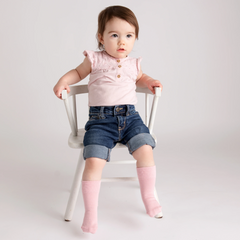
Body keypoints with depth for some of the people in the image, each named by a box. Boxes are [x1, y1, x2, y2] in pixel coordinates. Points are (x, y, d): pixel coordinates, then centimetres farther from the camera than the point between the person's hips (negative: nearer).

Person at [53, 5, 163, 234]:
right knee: (94, 161, -19)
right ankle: (90, 211, -5)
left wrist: (150, 82, 17)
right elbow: (78, 72, 20)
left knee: (145, 149, -20)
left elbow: (140, 77, 36)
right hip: (100, 119, -3)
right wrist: (63, 81, 3)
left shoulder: (133, 64, 14)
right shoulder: (95, 60, 4)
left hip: (130, 116, 3)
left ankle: (149, 197, -1)